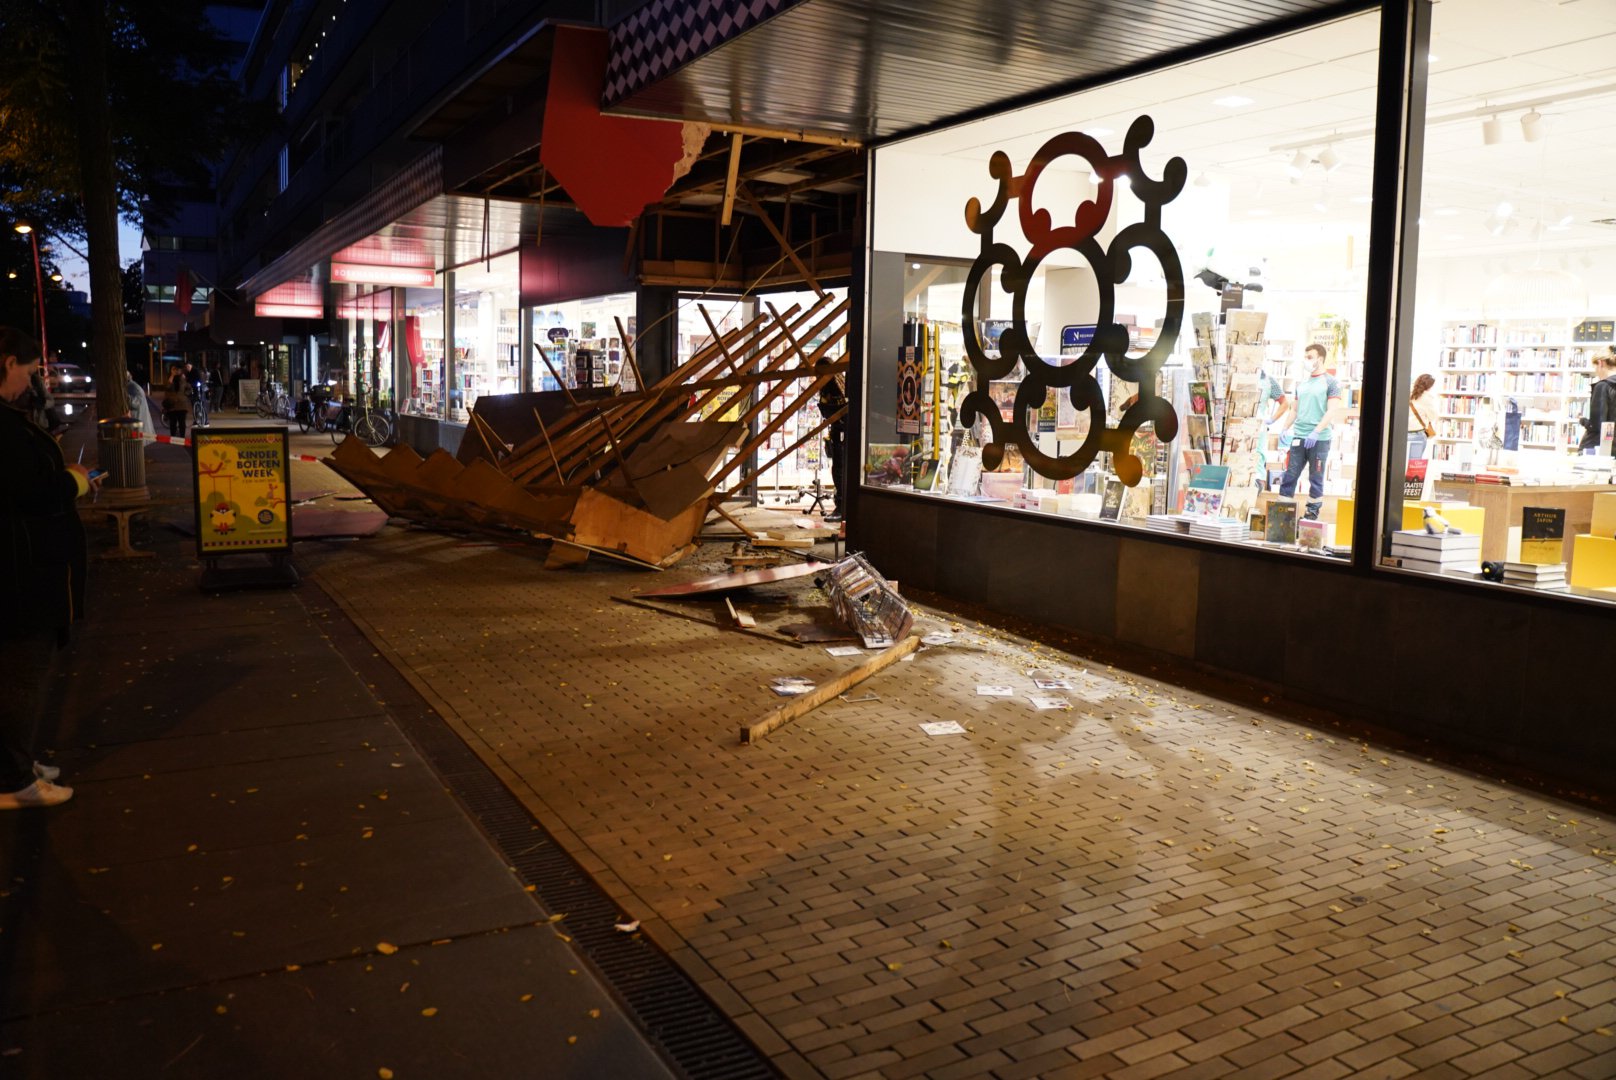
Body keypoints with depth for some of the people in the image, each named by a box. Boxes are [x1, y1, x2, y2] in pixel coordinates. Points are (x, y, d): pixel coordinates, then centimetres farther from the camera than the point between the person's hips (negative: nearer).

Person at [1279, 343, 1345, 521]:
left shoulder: (1330, 382, -3)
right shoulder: (1302, 383, 14)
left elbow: (1332, 411, -11)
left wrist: (1316, 432, -20)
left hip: (1319, 439, -5)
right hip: (1298, 437, 5)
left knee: (1316, 478, 4)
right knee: (1290, 475, 1)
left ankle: (1313, 512, 11)